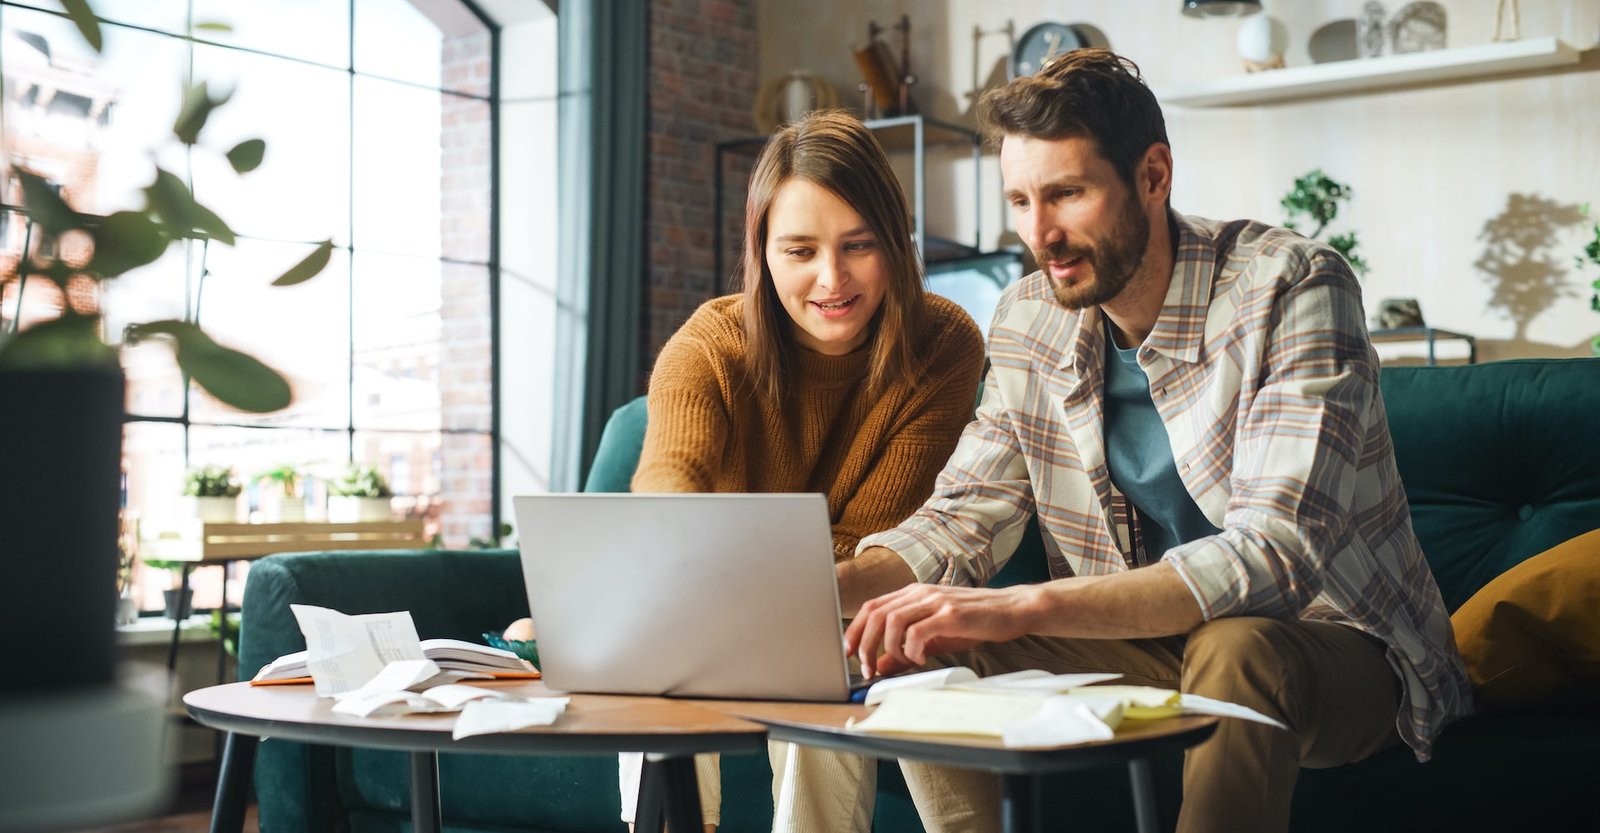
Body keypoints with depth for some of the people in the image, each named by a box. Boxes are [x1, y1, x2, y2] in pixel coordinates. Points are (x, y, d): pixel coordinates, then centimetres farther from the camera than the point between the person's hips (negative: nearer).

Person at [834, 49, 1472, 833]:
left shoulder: (1289, 288, -21)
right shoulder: (1028, 320, -1)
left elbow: (1277, 554, -32)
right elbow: (963, 517, 2)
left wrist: (1025, 607, -42)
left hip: (1335, 645, -4)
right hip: (1153, 643, 5)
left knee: (1233, 649, -37)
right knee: (919, 658, -15)